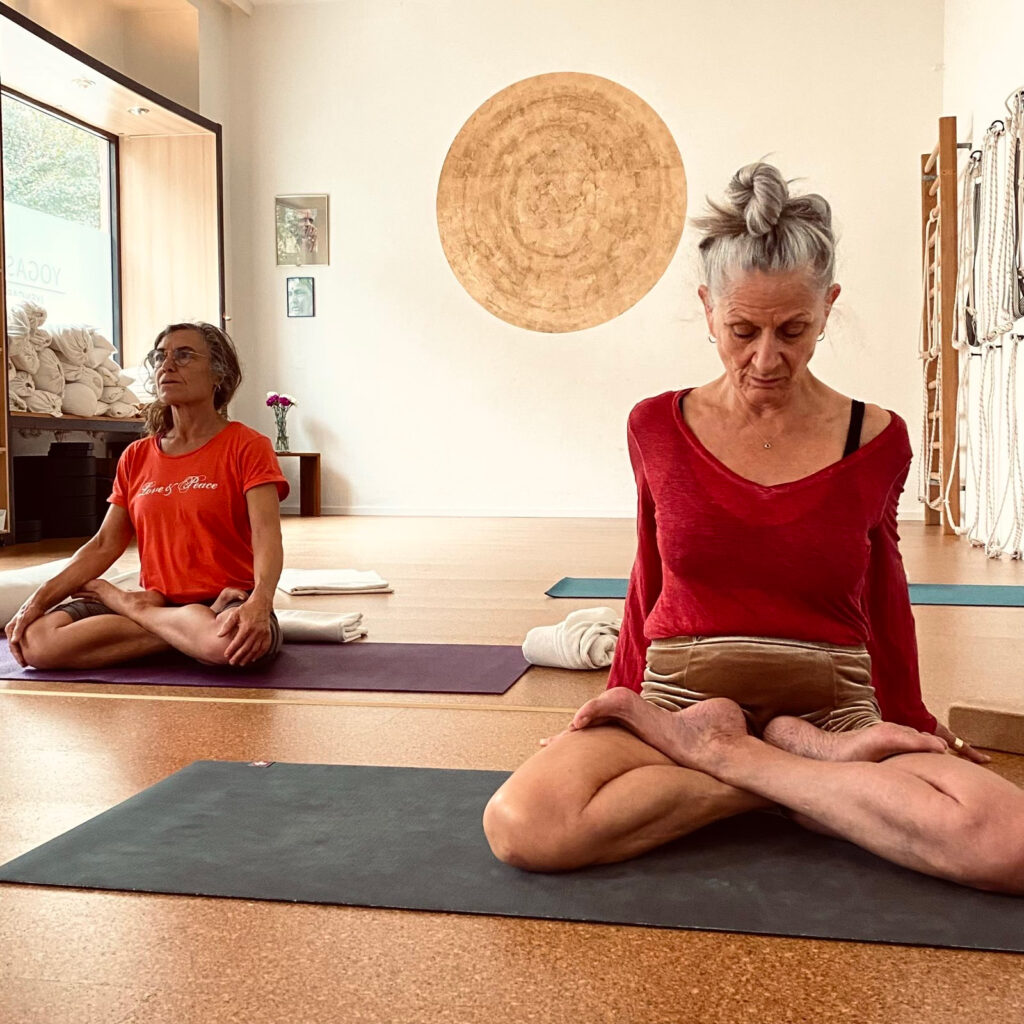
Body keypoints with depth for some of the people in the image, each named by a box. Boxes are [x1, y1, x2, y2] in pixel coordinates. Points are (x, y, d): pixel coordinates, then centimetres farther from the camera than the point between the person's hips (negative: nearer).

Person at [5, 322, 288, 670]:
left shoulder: (247, 447, -4)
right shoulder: (136, 457, 13)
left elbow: (266, 538, -17)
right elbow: (104, 544, 11)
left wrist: (259, 604, -37)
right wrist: (39, 600, -2)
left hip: (226, 601, -4)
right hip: (156, 600, 4)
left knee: (231, 641, -42)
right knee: (36, 640, -19)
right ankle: (190, 633, -12)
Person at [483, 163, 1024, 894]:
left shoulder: (876, 439, 0)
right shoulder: (658, 428, 2)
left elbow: (885, 599, 14)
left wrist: (912, 723, 22)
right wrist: (621, 699, 19)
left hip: (831, 707, 0)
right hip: (673, 699, 1)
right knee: (521, 826, -31)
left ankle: (721, 753, -13)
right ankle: (811, 764, -14)